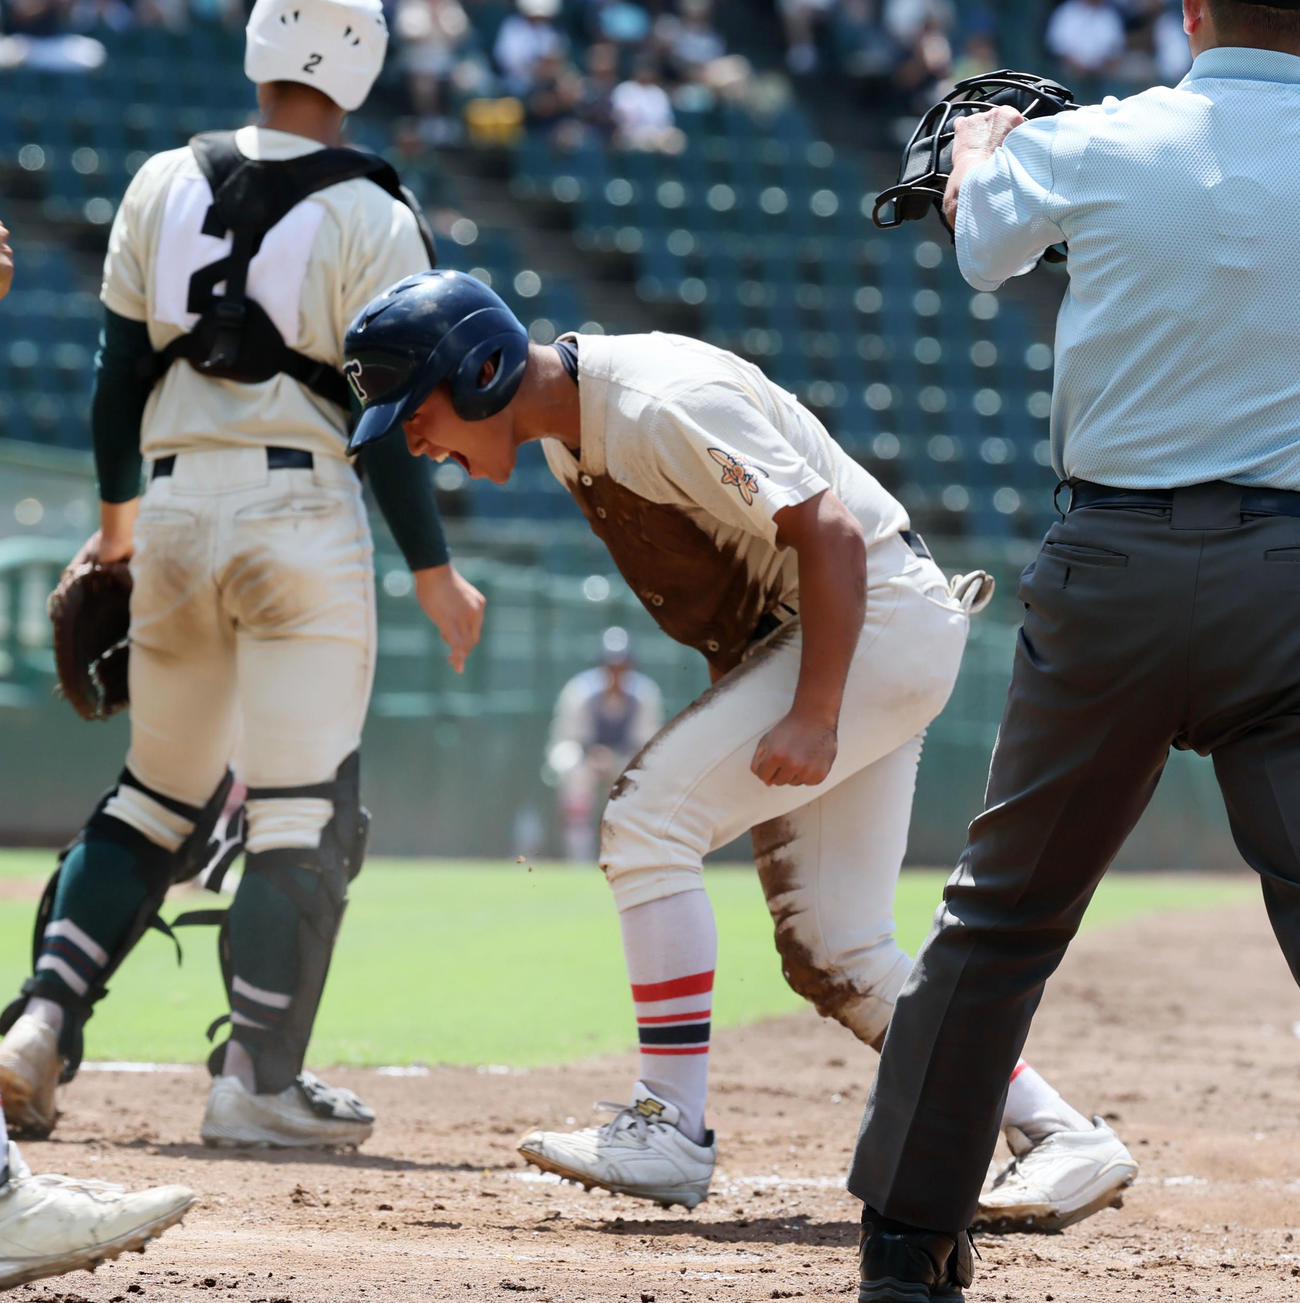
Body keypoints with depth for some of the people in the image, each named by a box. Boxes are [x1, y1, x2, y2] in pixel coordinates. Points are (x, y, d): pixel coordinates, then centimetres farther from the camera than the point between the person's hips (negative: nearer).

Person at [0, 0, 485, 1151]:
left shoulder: (163, 186, 7)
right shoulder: (369, 219, -4)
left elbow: (119, 372, 10)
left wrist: (119, 513, 24)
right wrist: (433, 571, -3)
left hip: (174, 515, 5)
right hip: (304, 517, -5)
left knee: (160, 793, 17)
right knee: (306, 816, 0)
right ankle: (259, 1083, -3)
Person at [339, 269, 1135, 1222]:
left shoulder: (663, 408, -25)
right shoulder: (566, 426, 5)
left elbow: (833, 535, -26)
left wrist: (812, 717, -28)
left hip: (878, 617, -10)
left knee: (651, 816, -18)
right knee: (833, 954, 5)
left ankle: (672, 1131, -16)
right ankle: (1062, 1140, 9)